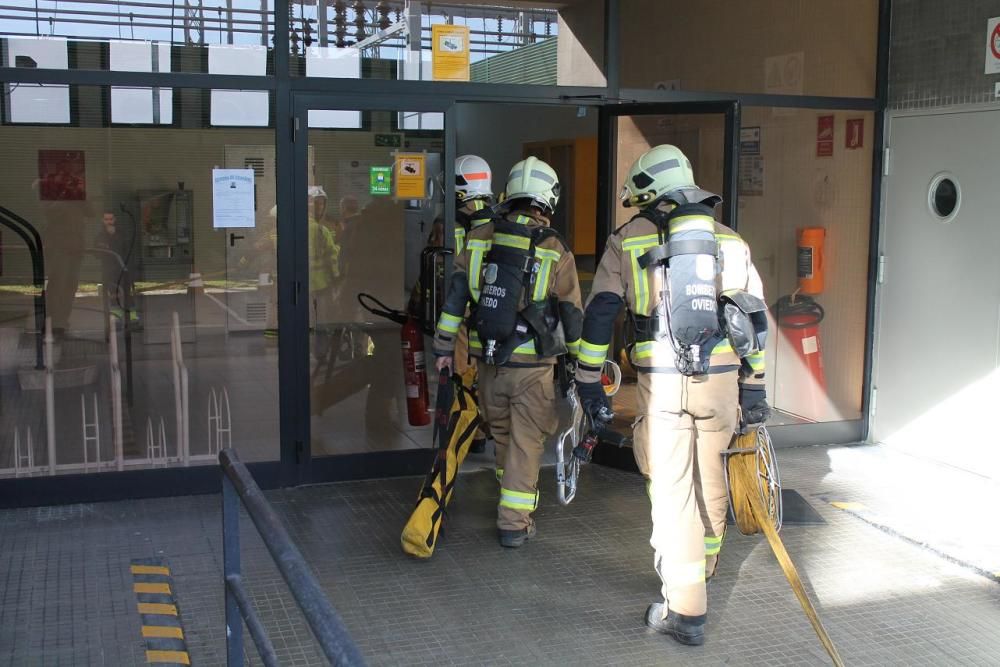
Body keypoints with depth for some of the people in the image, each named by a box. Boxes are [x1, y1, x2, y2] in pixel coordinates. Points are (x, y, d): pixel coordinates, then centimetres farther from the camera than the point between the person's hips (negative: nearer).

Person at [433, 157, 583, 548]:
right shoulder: (555, 251, -8)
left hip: (487, 360, 4)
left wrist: (445, 346, 9)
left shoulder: (479, 238, 1)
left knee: (502, 435, 22)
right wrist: (578, 357, 12)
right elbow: (571, 314, -2)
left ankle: (515, 503, 38)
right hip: (532, 365, -3)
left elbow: (455, 295, 2)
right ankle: (514, 523, 9)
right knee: (526, 442, 7)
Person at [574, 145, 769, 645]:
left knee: (672, 488, 1)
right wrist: (753, 386, 19)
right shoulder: (729, 240, 13)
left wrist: (588, 379, 7)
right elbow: (754, 317, 13)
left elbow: (599, 313, 1)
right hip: (720, 380, 4)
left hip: (662, 382, -3)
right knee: (709, 477, 20)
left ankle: (686, 611, 4)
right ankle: (704, 565, 42)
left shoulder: (628, 239, 4)